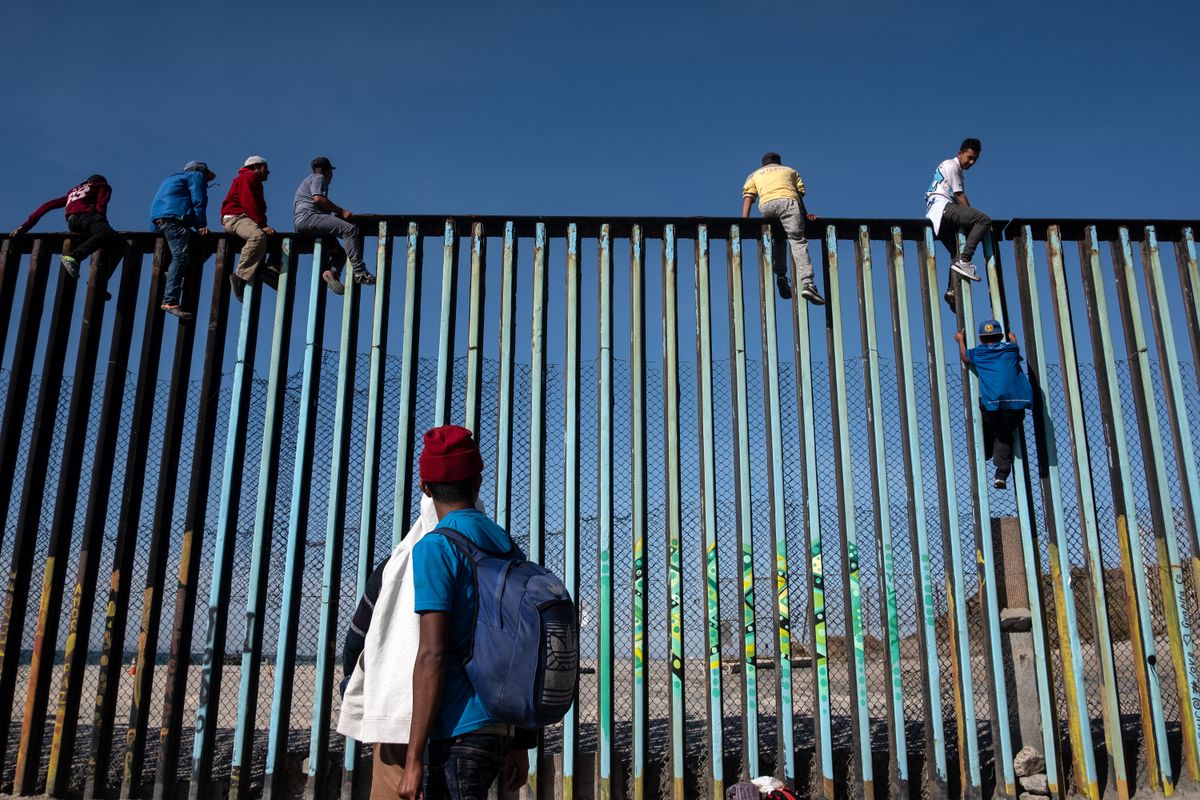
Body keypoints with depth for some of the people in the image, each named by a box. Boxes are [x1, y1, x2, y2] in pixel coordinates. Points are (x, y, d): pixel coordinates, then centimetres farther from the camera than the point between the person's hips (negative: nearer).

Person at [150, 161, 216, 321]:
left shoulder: (173, 179, 36)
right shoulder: (197, 175, 12)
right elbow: (198, 201, -2)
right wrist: (201, 225, -5)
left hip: (158, 218, 9)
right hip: (174, 216, -9)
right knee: (181, 256, -20)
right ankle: (170, 301, -32)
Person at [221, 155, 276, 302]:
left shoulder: (255, 182, 34)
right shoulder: (248, 177, 4)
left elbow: (259, 208, 21)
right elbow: (248, 202, -12)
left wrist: (264, 226, 4)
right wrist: (262, 225, -19)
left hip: (246, 219, 10)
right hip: (235, 217, -10)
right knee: (258, 236, -36)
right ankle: (240, 276, -36)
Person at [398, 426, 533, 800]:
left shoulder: (435, 548, -10)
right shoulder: (509, 545, 11)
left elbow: (432, 655, -16)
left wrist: (413, 758, -13)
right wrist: (521, 743, 19)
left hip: (459, 731, -7)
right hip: (502, 728, 7)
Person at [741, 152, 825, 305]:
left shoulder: (755, 174, 35)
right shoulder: (790, 171, 37)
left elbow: (748, 197, 18)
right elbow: (800, 194, 22)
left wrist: (744, 220, 8)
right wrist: (805, 214, 17)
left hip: (767, 204, 1)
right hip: (788, 201, -1)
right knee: (797, 240, -9)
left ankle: (781, 275, 0)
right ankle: (807, 284, -25)